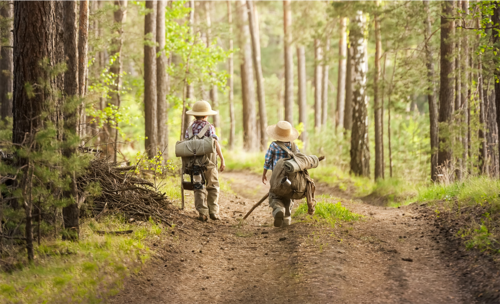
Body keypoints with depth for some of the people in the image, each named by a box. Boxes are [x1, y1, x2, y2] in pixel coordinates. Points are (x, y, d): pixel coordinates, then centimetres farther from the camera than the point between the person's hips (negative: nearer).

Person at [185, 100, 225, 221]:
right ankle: (213, 211, 6)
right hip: (209, 161, -2)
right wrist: (222, 159, -11)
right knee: (213, 186, 11)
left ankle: (202, 212, -3)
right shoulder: (209, 127, -3)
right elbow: (215, 143, -12)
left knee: (199, 188, 7)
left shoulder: (190, 128, 6)